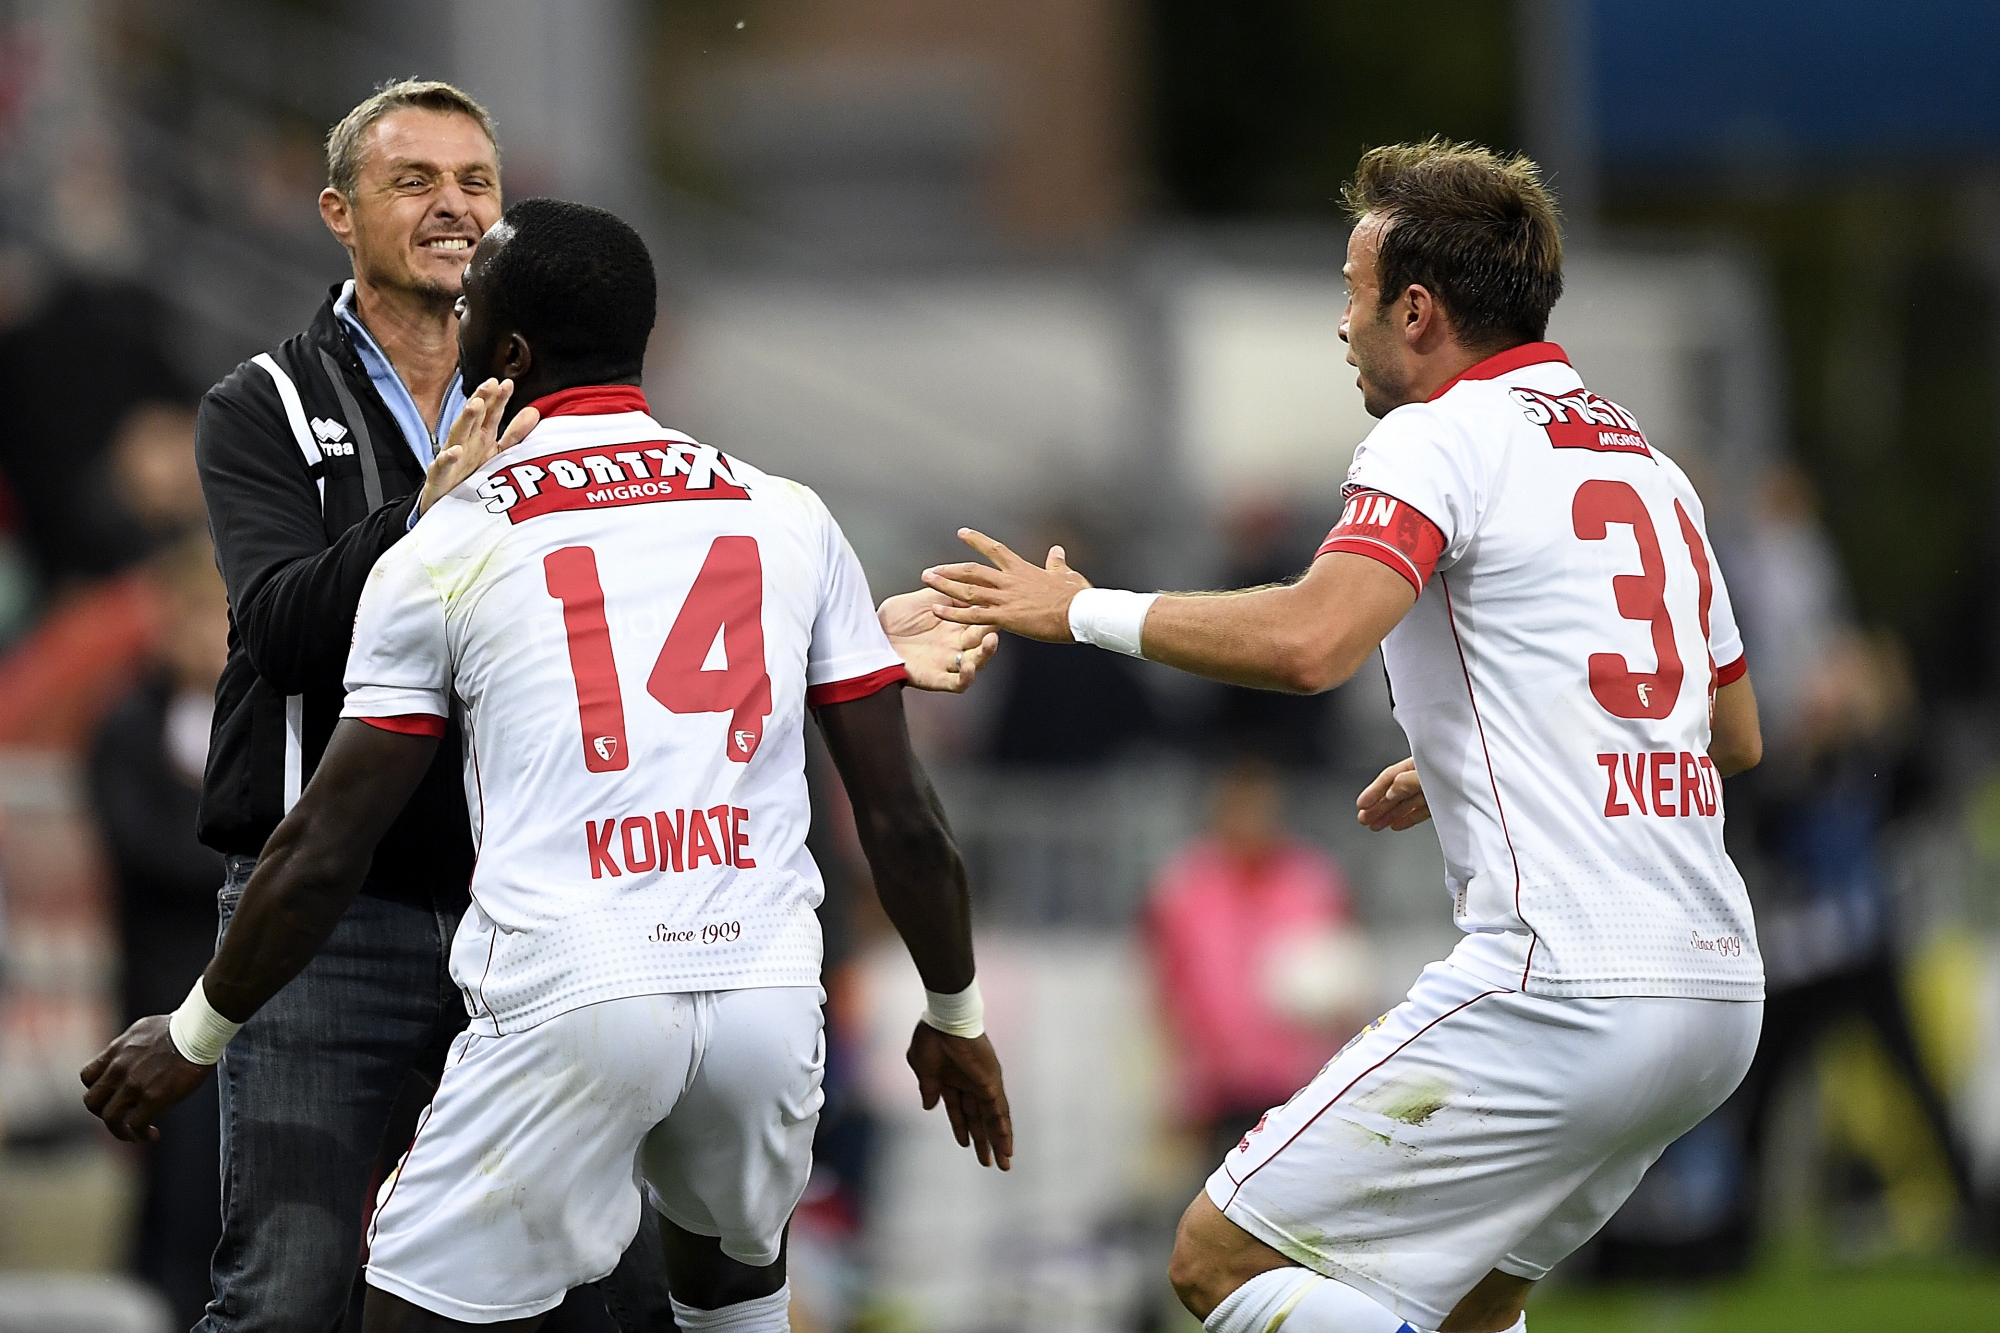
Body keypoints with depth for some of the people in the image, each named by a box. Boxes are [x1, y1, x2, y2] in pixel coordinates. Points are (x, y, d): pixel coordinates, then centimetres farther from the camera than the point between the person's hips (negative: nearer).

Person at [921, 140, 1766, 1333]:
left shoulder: (1443, 438, -6)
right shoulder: (1651, 463, 20)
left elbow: (1308, 642, -23)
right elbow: (1737, 734, 29)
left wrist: (1085, 611, -10)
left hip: (1564, 997, -9)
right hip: (1723, 992, 9)